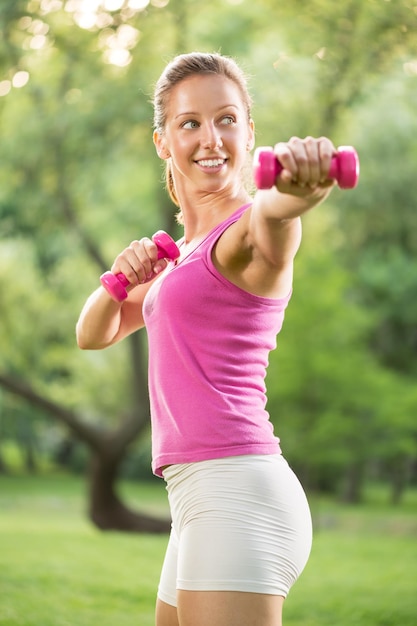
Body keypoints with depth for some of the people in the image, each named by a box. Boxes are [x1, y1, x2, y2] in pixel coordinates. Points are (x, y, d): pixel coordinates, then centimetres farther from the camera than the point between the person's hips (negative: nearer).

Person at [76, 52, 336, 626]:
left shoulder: (246, 235, -7)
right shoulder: (191, 246, 19)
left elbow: (271, 212, -33)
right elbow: (93, 336, 21)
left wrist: (299, 186, -56)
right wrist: (123, 278, 0)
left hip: (237, 494, -9)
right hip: (200, 499, 9)